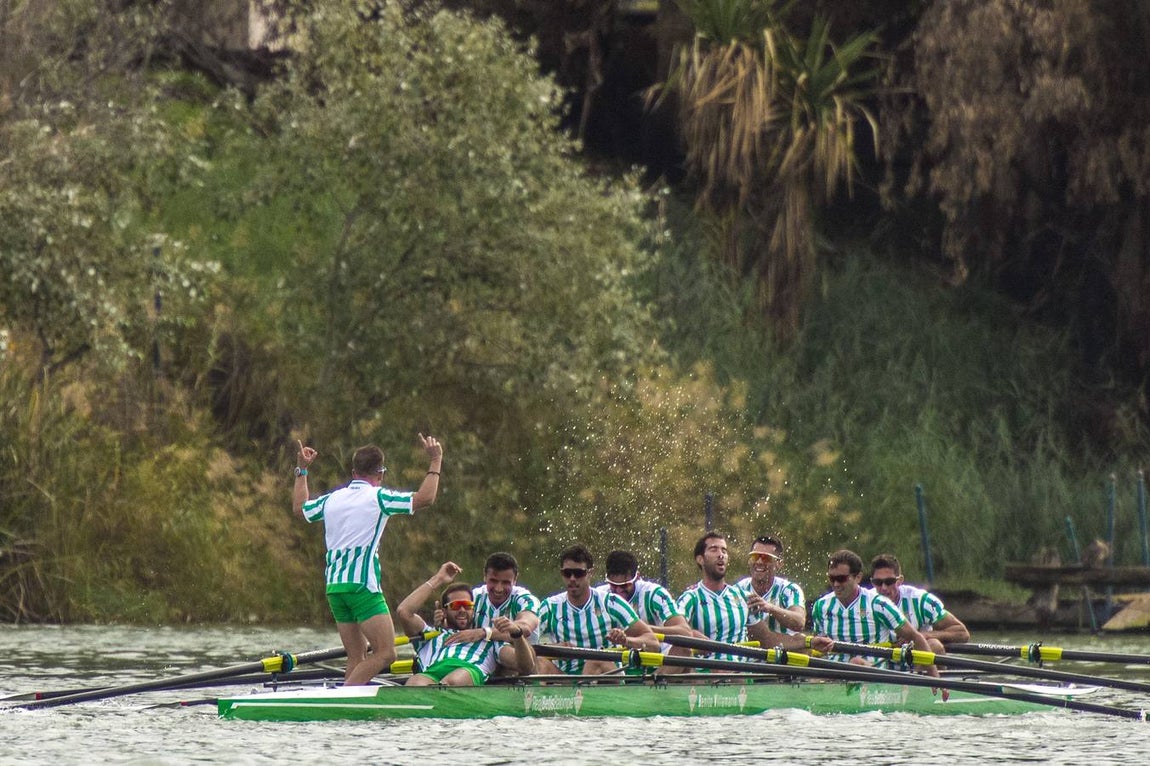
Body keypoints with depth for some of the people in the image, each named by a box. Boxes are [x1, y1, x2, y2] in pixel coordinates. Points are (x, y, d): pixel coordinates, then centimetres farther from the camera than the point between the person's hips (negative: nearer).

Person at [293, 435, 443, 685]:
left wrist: (301, 470, 45)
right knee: (385, 653, -10)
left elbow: (299, 507, 34)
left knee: (357, 659, 12)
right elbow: (425, 498, -8)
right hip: (362, 584, -7)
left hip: (334, 586, 7)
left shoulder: (332, 499, 14)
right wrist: (435, 462, 3)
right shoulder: (377, 497, -3)